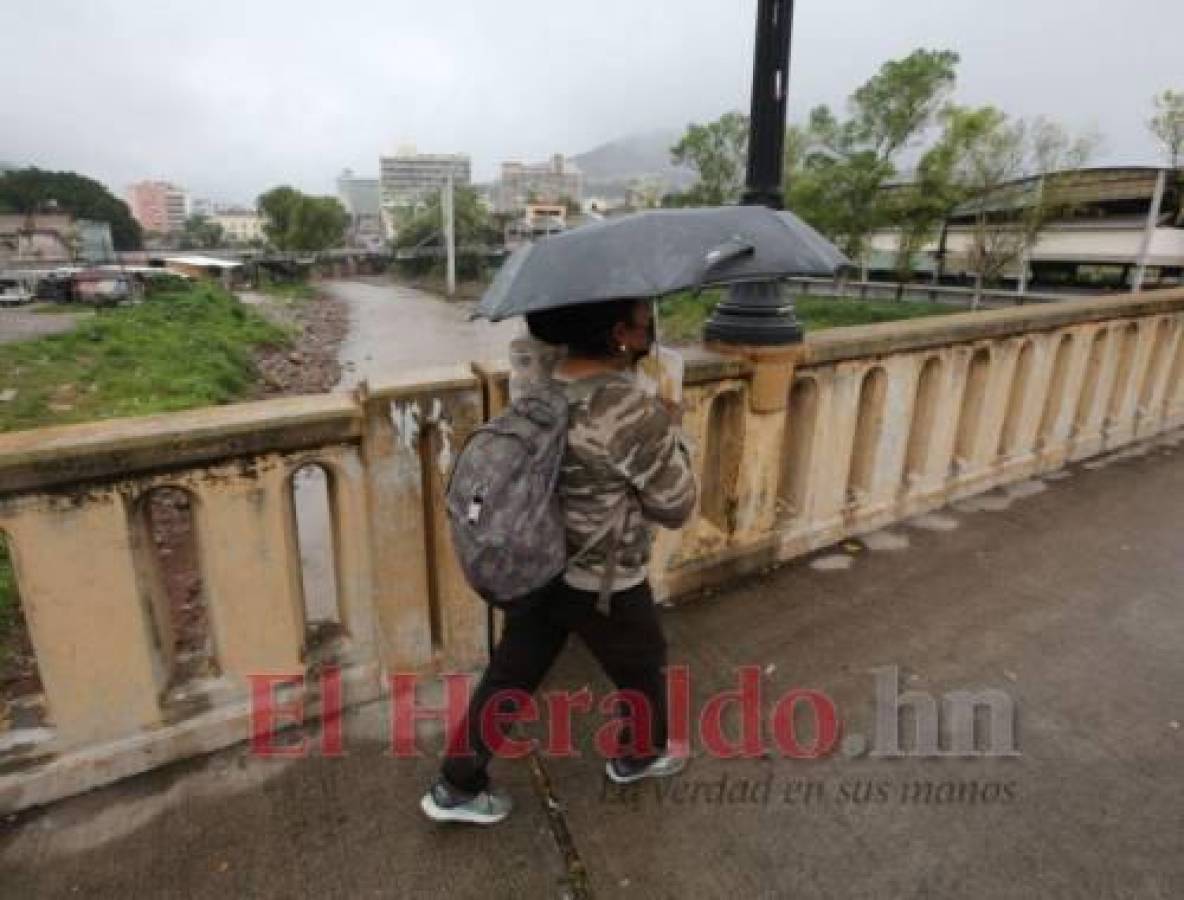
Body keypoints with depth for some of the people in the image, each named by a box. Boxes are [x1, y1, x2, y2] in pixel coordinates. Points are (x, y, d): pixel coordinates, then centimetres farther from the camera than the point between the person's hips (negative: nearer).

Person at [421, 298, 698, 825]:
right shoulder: (634, 413, -28)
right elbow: (676, 507, -18)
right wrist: (670, 429, -5)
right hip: (602, 585, -6)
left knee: (510, 674, 21)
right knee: (644, 669, 24)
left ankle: (455, 787, 36)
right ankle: (639, 756, 51)